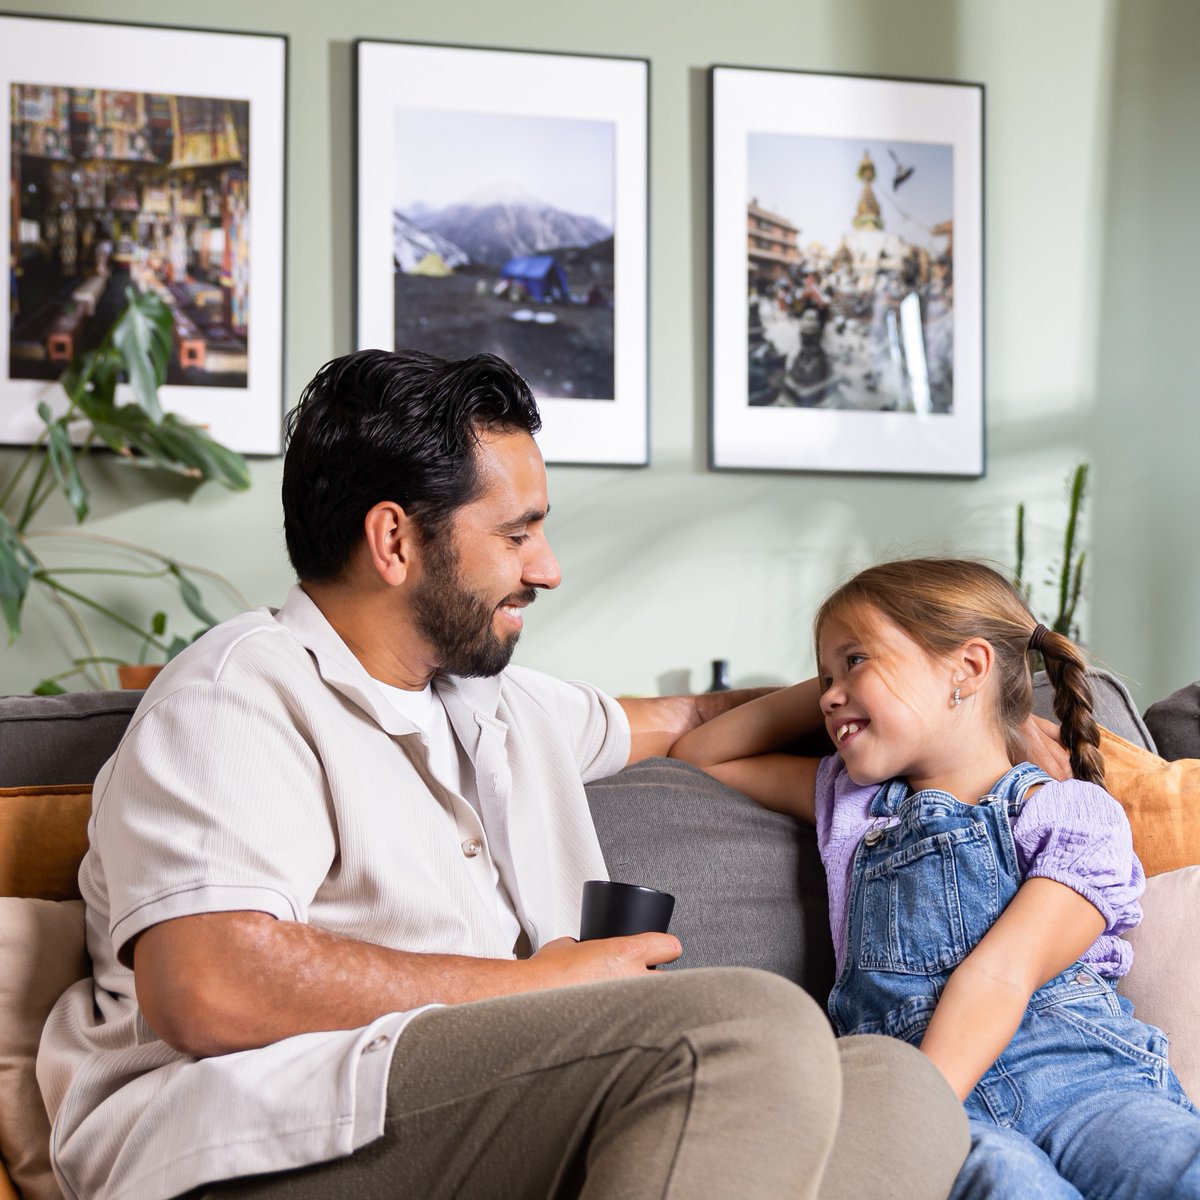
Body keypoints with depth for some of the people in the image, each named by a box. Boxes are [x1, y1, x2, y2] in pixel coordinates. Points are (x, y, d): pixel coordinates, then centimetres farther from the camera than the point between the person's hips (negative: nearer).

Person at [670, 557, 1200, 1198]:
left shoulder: (1073, 813, 9)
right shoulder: (850, 802, 26)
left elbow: (999, 973, -7)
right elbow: (697, 756, 39)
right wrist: (823, 687, 28)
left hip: (1080, 1069, -1)